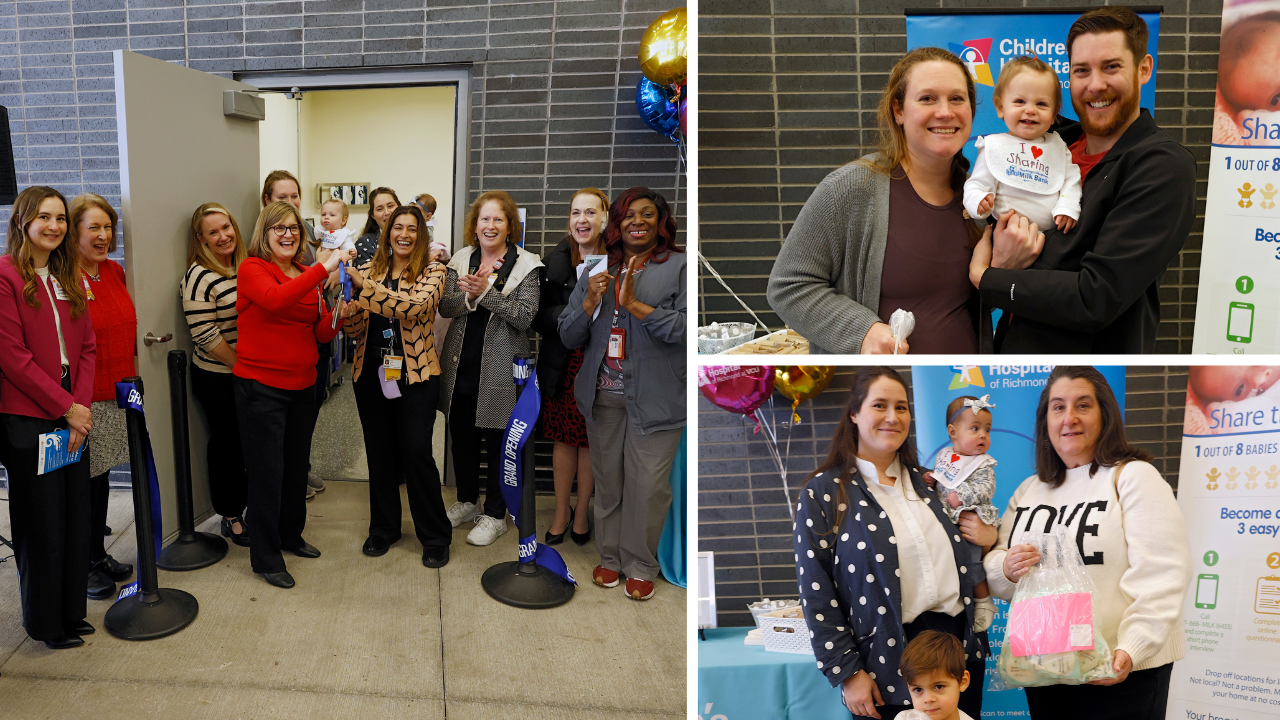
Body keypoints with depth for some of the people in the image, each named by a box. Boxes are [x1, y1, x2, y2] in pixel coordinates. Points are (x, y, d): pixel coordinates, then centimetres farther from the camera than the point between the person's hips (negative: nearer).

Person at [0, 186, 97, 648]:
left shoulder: (70, 277, 12)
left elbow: (87, 347, 10)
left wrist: (81, 404, -3)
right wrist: (66, 408, -12)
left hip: (72, 415, 6)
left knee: (76, 518, 11)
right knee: (42, 523, 5)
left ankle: (72, 611, 27)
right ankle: (45, 623, 21)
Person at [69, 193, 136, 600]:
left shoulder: (115, 272, 8)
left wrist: (129, 377, 16)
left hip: (115, 396, 7)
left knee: (101, 475, 18)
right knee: (82, 482, 5)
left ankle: (99, 554, 32)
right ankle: (83, 566, 20)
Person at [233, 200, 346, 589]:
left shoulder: (308, 276, 10)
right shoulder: (252, 269, -8)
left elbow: (320, 333, 6)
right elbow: (274, 299, -31)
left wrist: (338, 315, -14)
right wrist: (322, 270, -33)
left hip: (302, 385, 6)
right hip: (261, 386, -6)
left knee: (297, 465, 18)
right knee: (267, 471, 1)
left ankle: (291, 535, 37)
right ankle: (265, 557, 14)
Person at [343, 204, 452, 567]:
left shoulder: (432, 270, -3)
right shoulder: (369, 270, 8)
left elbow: (416, 307, -23)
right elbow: (357, 328, 5)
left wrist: (366, 285, -27)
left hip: (415, 374, -4)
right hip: (371, 374, 4)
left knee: (417, 453, -4)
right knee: (379, 452, 12)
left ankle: (435, 536, 11)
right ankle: (383, 527, 29)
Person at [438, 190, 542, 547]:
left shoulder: (525, 264, -7)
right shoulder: (461, 259, 7)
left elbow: (525, 316, -16)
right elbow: (444, 307, -1)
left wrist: (486, 291, -24)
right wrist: (469, 295, -21)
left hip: (499, 369, -5)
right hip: (462, 365, 5)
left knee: (497, 443, 4)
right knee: (462, 437, 16)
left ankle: (495, 514, 20)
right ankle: (467, 501, 36)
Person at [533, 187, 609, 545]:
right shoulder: (555, 261, 3)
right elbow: (539, 316, 0)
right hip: (562, 364, 2)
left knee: (590, 439, 8)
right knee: (563, 438, 10)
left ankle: (582, 509, 27)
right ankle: (562, 509, 27)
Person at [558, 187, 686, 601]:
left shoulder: (679, 266, -3)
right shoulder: (597, 270, 11)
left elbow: (687, 327, -16)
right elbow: (568, 337, 10)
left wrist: (634, 304, -18)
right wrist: (590, 303, -9)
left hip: (655, 398, -4)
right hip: (603, 395, 4)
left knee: (647, 487, 0)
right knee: (608, 483, 13)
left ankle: (641, 566, 19)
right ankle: (610, 558, 29)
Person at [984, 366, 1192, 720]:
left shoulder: (1134, 477, -6)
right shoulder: (1027, 491, 11)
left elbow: (1160, 577, -15)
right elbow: (995, 578, 9)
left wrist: (1131, 650, -24)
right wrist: (1006, 569, -12)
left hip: (1122, 673, -5)